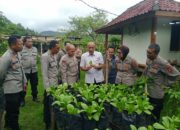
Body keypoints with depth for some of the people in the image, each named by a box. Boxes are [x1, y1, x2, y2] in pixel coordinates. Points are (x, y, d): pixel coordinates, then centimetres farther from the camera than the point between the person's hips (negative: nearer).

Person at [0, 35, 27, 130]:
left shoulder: (18, 54, 6)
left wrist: (24, 82, 18)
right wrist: (9, 81, 3)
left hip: (18, 87, 8)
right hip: (11, 89, -8)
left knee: (12, 110, 24)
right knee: (13, 112, 5)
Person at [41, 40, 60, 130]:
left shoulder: (54, 55, 9)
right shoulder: (45, 56, -15)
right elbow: (44, 73, -16)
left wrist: (58, 81, 8)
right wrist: (47, 87, -16)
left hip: (56, 84, 7)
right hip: (49, 85, -7)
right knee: (48, 104, 7)